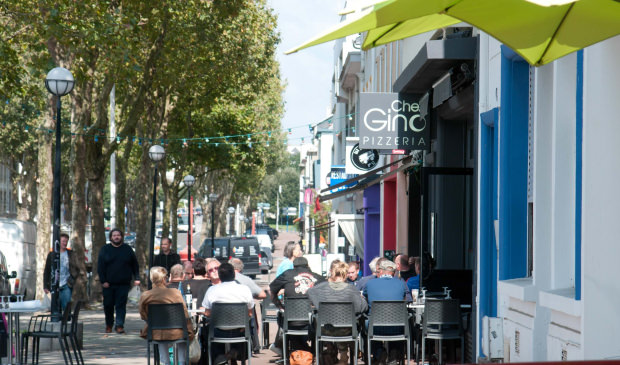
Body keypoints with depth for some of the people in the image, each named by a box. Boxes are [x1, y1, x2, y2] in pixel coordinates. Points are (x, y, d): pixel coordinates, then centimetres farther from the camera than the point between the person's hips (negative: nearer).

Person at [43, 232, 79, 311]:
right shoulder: (52, 255, 9)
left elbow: (76, 269, 14)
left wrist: (72, 279, -2)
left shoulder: (70, 254, 9)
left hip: (66, 285, -1)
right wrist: (45, 286, 4)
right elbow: (46, 271, 10)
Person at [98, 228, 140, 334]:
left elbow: (134, 265, 12)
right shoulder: (105, 249, 6)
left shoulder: (127, 249, 9)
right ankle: (109, 325, 20)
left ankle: (119, 325, -7)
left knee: (121, 305, -7)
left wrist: (136, 278, 3)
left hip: (123, 284, 0)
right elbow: (100, 266, 2)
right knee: (108, 305, 5)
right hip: (108, 284, 0)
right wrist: (103, 281, -7)